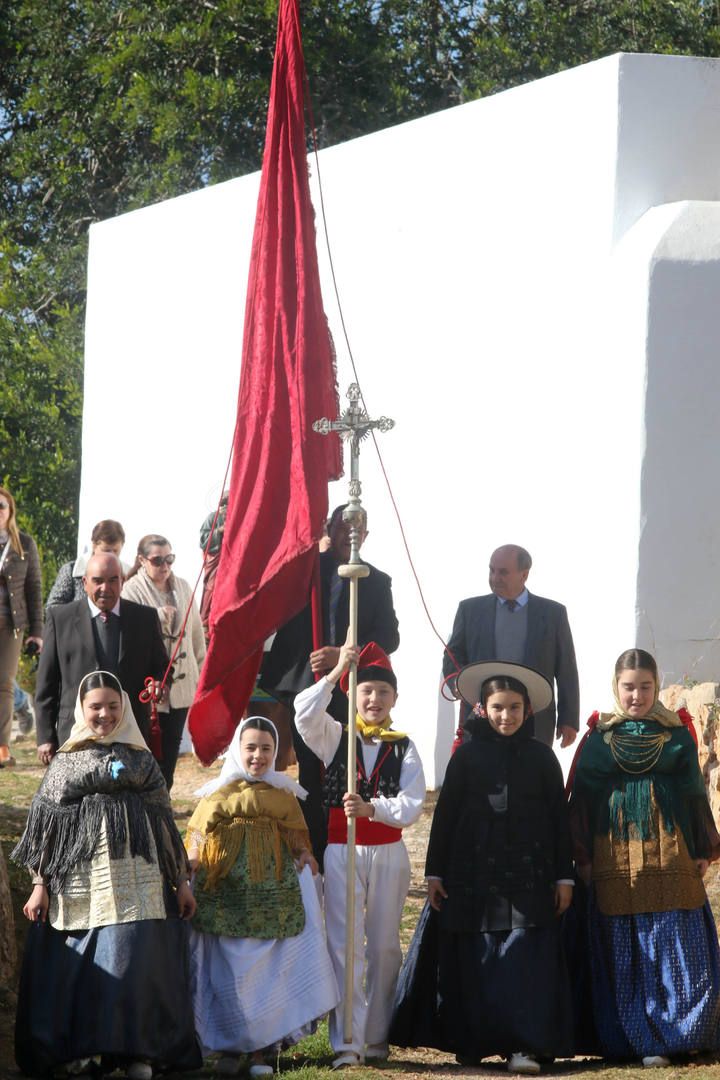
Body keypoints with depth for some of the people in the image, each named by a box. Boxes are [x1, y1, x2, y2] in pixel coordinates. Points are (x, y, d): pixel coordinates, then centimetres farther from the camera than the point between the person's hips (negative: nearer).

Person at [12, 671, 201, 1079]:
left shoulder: (140, 760, 12)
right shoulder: (66, 762, 10)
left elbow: (165, 824, 13)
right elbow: (46, 826, 8)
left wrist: (181, 882, 11)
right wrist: (40, 886, 2)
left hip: (135, 880, 0)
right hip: (80, 878, 0)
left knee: (134, 961, -7)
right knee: (77, 965, -3)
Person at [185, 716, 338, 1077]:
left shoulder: (284, 796, 8)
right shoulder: (217, 794, 7)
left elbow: (299, 848, 11)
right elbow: (196, 845, 9)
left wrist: (306, 869, -1)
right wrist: (191, 887, 0)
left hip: (272, 898, 0)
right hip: (225, 898, 0)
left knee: (269, 973, -1)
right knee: (227, 973, -2)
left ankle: (261, 1050, 6)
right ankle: (229, 1048, 6)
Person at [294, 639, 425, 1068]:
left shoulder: (404, 748, 4)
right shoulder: (334, 736, 3)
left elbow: (412, 806, -8)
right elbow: (305, 715, -18)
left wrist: (372, 808, -24)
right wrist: (336, 672, -21)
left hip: (388, 853, 1)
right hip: (341, 852, -1)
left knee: (384, 946, 8)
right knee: (345, 945, -6)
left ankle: (376, 1036, 18)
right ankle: (347, 1043, -8)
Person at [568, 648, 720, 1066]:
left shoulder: (677, 734, 7)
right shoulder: (599, 738, 6)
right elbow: (582, 797, 7)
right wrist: (583, 857, 2)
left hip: (670, 855, 0)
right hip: (615, 860, 0)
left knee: (677, 949, -4)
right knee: (626, 952, -1)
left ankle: (683, 1033, 3)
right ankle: (645, 1041, 3)